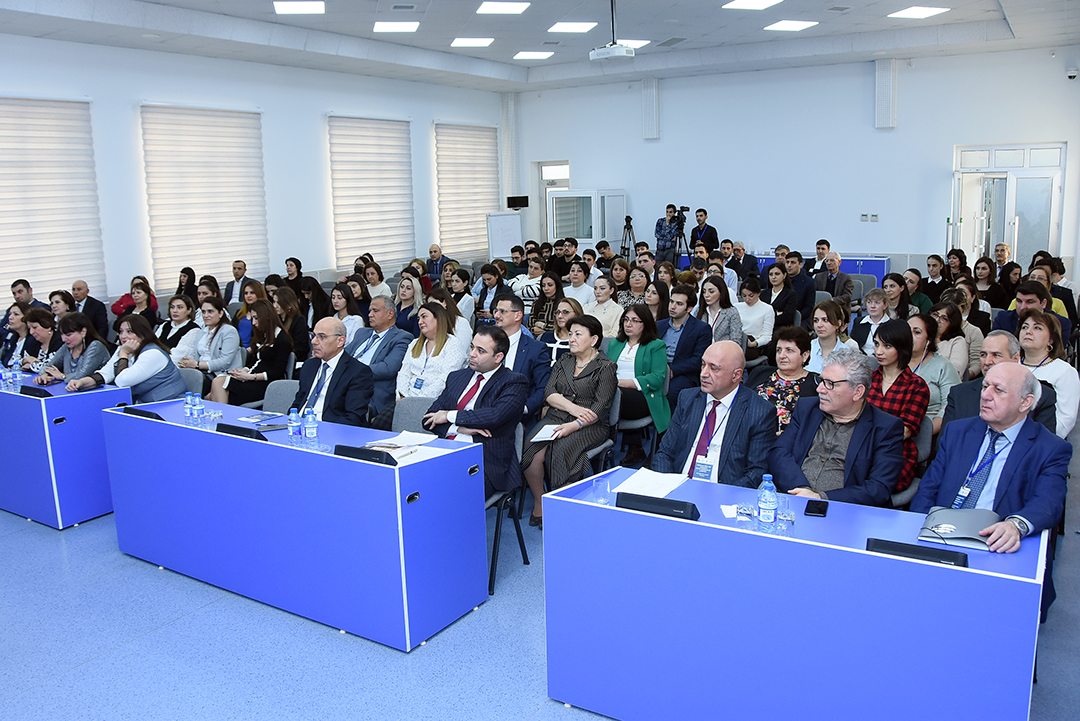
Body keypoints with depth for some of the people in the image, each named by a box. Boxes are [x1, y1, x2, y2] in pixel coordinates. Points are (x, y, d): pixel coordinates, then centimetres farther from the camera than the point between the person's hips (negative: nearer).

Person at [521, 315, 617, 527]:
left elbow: (600, 407, -11)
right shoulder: (564, 361, 17)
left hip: (589, 426, -5)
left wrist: (574, 425, -25)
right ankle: (539, 503, -8)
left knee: (561, 449, -33)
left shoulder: (605, 367, -1)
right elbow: (549, 392, 7)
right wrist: (571, 407, -13)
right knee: (531, 449, -23)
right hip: (556, 419, 5)